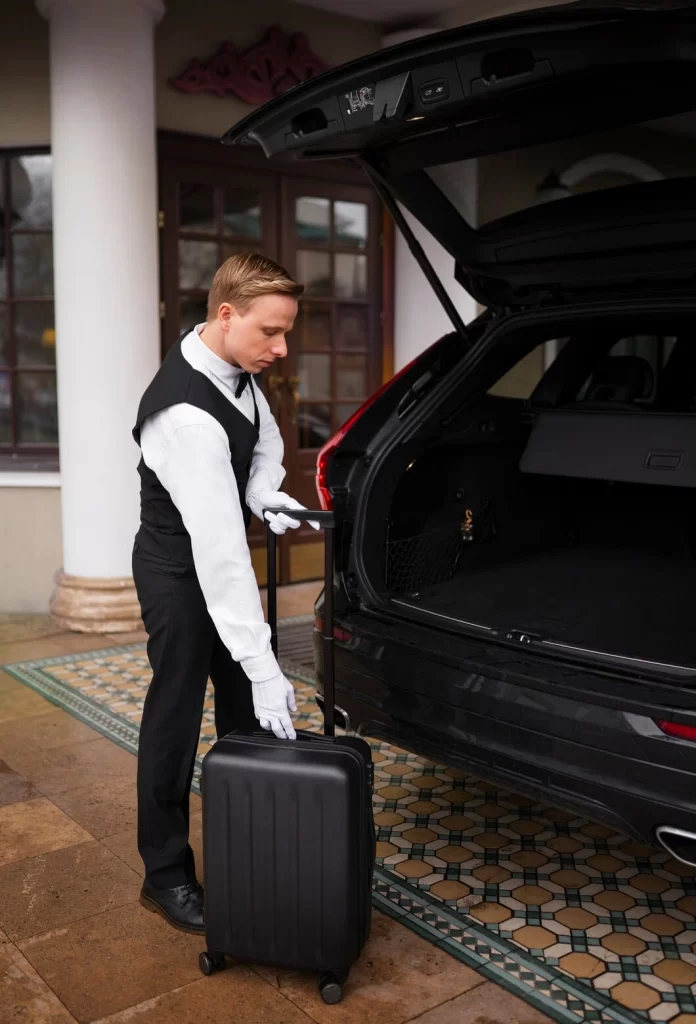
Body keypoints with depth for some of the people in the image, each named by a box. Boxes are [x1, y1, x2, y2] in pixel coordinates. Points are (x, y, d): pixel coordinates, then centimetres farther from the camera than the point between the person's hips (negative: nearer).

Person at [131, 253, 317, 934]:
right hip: (180, 570, -9)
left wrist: (263, 493, -12)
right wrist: (263, 667, -37)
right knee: (177, 717, 2)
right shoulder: (185, 413, -35)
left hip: (221, 552, 9)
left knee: (245, 706, 16)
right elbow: (217, 547, -38)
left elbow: (266, 438, 12)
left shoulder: (235, 369, -7)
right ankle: (165, 876, 20)